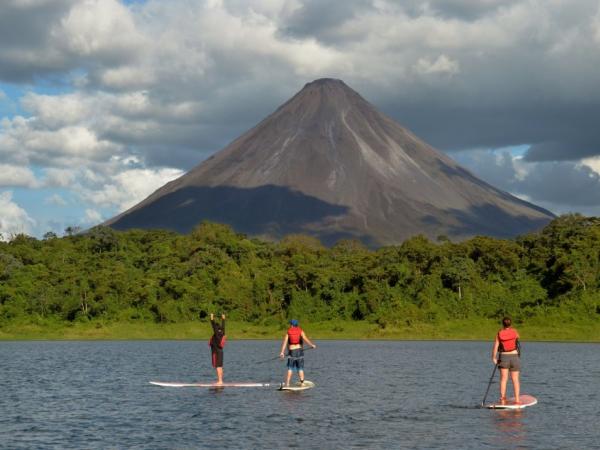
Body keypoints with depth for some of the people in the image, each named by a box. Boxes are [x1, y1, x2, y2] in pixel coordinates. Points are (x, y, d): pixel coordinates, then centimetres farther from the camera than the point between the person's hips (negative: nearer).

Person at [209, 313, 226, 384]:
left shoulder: (217, 334, -12)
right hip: (220, 351, 9)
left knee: (218, 367, -10)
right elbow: (223, 326, 21)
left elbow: (214, 326, -18)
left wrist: (212, 319, -16)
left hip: (216, 352, -9)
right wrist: (223, 319, 33)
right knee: (220, 367, 11)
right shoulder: (222, 334, 8)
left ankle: (219, 381, -14)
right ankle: (220, 380, 14)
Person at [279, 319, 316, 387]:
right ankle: (302, 383, 1)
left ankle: (287, 383, -5)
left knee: (290, 368, 4)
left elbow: (285, 342, -6)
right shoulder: (300, 331, 3)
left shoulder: (288, 332, 3)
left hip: (291, 351, 0)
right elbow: (305, 339, -14)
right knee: (300, 368, 6)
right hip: (299, 350, 0)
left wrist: (282, 352, -12)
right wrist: (312, 345, -9)